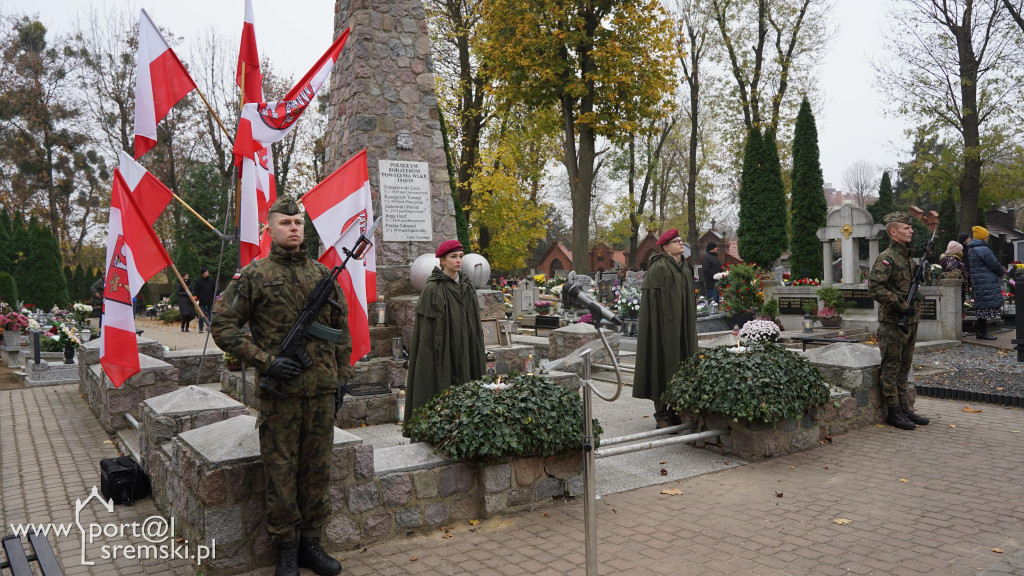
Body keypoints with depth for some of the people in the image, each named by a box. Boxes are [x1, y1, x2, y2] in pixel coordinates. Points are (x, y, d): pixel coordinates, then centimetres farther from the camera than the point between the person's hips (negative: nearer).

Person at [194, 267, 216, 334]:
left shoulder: (211, 281, 9)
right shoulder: (198, 281, 2)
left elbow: (215, 290, 14)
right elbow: (196, 292, 3)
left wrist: (213, 297, 3)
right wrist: (200, 297, -10)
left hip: (210, 301, 2)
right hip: (202, 302, -2)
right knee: (201, 316, -4)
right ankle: (200, 329, 3)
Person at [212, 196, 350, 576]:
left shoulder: (323, 273, 10)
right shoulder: (254, 275, -2)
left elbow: (341, 326, 17)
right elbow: (222, 325, -4)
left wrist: (343, 373, 11)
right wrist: (265, 361, -12)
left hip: (322, 390, 4)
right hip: (280, 390, -3)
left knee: (317, 469, 11)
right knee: (281, 471, 4)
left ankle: (311, 543, 26)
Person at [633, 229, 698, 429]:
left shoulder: (686, 268, 14)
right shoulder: (658, 267, -12)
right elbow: (654, 300, -15)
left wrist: (690, 323, 17)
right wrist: (661, 325, -20)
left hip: (683, 325, 8)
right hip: (665, 326, -8)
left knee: (681, 366, 10)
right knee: (664, 364, -4)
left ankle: (676, 411, 20)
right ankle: (661, 415, 4)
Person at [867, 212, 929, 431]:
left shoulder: (908, 257, 15)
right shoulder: (886, 258, -13)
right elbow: (874, 288, -23)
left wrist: (916, 295, 9)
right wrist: (901, 305, -21)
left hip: (910, 321, 9)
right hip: (893, 322, -9)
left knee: (904, 367, 14)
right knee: (891, 368, -2)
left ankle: (904, 409, 22)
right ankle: (893, 412, 4)